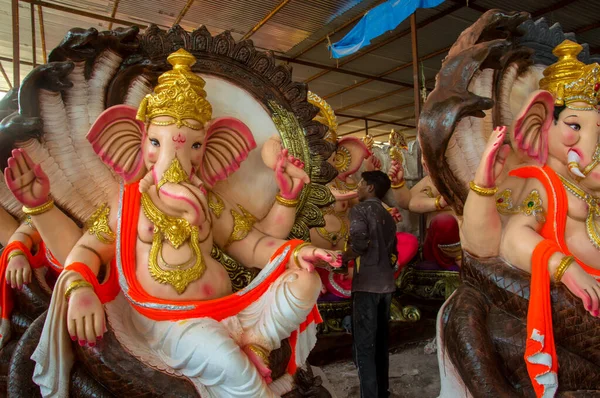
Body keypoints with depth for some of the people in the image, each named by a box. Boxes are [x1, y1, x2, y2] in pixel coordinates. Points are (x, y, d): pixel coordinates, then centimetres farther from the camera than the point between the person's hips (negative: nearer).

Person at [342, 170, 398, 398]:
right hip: (386, 284, 8)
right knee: (380, 341, 16)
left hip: (367, 284, -7)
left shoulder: (360, 209, -6)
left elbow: (359, 243, -22)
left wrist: (341, 259, -7)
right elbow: (393, 251, 14)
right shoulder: (387, 216, 15)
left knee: (364, 345, -1)